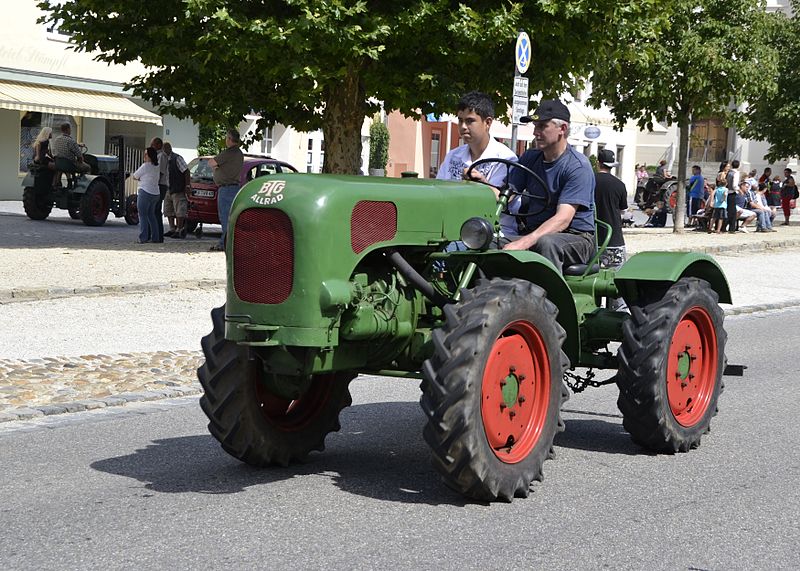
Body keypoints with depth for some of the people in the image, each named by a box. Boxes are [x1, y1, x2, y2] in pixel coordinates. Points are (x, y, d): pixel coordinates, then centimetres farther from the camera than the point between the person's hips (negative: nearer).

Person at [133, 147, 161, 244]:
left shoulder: (145, 166, -12)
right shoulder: (156, 166, 11)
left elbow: (134, 177, -1)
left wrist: (139, 178, 15)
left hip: (145, 192, -8)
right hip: (155, 193, 8)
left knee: (143, 215, -3)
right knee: (151, 215, 16)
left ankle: (143, 238, -7)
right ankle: (154, 237, 15)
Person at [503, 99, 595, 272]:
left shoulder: (578, 166, -11)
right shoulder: (530, 158, 12)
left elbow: (563, 219, -22)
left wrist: (525, 241, -36)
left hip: (576, 238, -5)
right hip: (535, 234, 5)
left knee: (546, 242, -39)